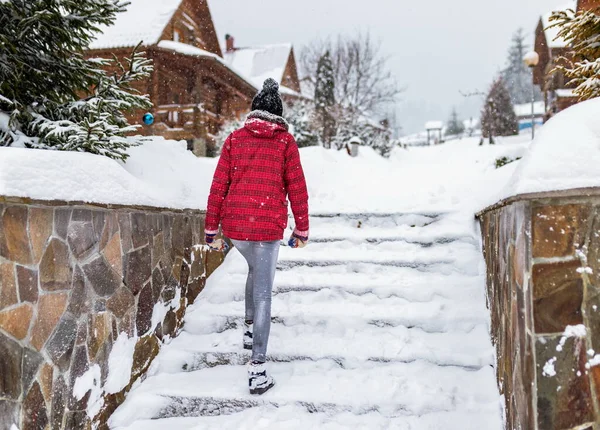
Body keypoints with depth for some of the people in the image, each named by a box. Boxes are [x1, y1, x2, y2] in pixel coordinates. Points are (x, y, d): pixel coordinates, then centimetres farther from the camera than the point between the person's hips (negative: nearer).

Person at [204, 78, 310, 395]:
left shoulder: (235, 139, 7)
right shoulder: (285, 142, 2)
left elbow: (218, 185, 4)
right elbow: (297, 188, 0)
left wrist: (211, 229, 10)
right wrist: (302, 229, 8)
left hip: (234, 224, 3)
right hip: (268, 226, -3)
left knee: (255, 268, 32)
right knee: (263, 293, 1)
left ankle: (249, 328, 40)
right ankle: (258, 368, -2)